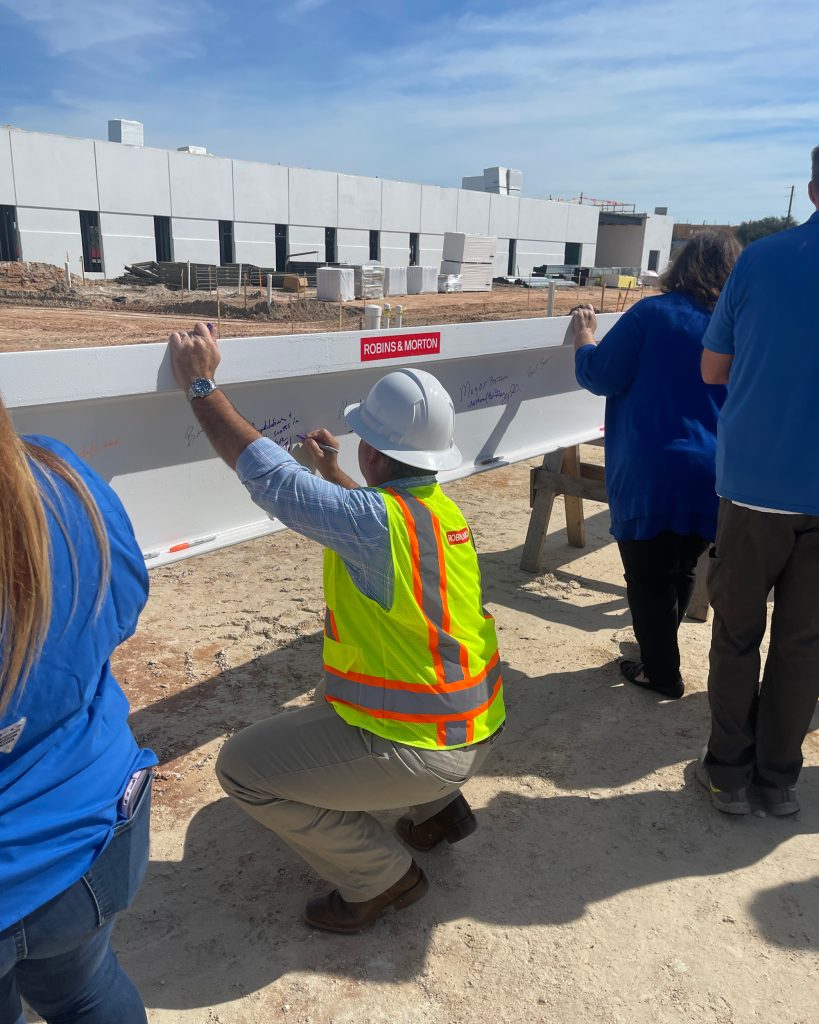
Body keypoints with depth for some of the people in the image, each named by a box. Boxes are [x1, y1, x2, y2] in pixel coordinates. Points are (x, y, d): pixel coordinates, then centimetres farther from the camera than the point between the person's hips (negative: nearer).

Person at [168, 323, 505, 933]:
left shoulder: (376, 520, -27)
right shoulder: (442, 506, 0)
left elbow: (267, 472, -23)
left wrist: (201, 384, -13)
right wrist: (333, 473, 32)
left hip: (423, 749, -9)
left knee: (242, 767, 0)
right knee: (334, 692, 33)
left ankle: (381, 877, 9)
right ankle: (441, 809, 27)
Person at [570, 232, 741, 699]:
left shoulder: (654, 314, -9)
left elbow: (600, 377, -8)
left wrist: (584, 335, 9)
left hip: (652, 475, -5)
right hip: (714, 477, 6)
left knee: (650, 577, 9)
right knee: (683, 570, 22)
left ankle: (661, 673, 20)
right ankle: (659, 654, 38)